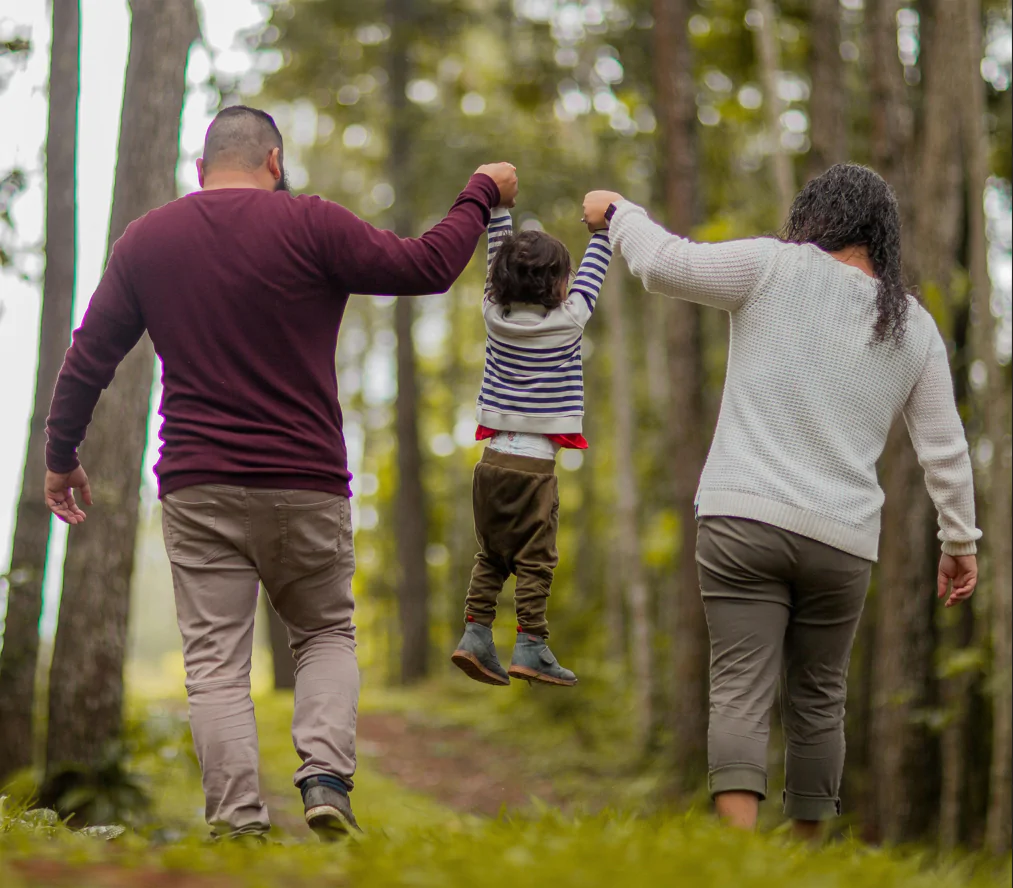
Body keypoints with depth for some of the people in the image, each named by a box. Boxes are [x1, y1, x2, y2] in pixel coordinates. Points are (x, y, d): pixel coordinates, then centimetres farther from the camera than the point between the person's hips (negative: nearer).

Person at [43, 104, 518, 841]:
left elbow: (88, 359, 11)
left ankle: (237, 821, -9)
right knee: (328, 633, 16)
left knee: (216, 661, 2)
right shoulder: (310, 225, -4)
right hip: (306, 485, -1)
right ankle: (326, 775, -5)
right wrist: (482, 196, 13)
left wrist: (62, 456, 23)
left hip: (198, 489, 1)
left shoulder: (146, 240, 7)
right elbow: (426, 267, -3)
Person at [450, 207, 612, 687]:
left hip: (493, 457, 5)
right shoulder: (567, 321, -6)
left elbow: (498, 258, 17)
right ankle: (530, 647, -3)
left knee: (491, 556, 13)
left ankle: (475, 634, 6)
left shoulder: (496, 314, 4)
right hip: (534, 463, -5)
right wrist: (604, 225, 20)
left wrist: (498, 207, 25)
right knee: (534, 560, -1)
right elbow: (592, 273, 8)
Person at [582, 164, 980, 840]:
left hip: (745, 518, -3)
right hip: (842, 538, 3)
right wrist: (960, 541, 23)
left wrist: (618, 213, 17)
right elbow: (946, 449, 13)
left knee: (741, 691, -8)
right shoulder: (915, 328, 12)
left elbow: (665, 263, -2)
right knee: (818, 700, 15)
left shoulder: (777, 269, 0)